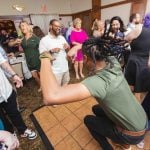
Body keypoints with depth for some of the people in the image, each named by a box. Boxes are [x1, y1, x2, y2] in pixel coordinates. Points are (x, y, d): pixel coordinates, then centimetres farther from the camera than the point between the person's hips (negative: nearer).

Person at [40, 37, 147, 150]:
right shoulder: (113, 63, -17)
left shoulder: (100, 81, -40)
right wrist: (78, 47, -10)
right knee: (96, 109, 22)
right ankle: (121, 140, 39)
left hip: (133, 134, -6)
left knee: (88, 120, 11)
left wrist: (45, 58, -37)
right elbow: (98, 48, 4)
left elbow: (51, 97, -53)